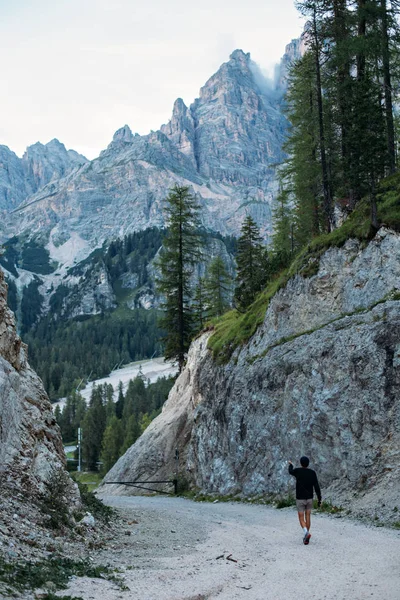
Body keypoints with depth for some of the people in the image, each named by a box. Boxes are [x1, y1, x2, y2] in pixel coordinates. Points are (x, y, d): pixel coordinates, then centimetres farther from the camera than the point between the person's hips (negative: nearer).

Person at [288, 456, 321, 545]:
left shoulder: (297, 471, -11)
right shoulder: (312, 473, -6)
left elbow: (290, 471, 15)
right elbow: (317, 487, -9)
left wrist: (290, 465, 37)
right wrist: (319, 499, -4)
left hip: (300, 499, -3)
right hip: (309, 498, 3)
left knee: (301, 519, 2)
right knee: (308, 517, 15)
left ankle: (306, 532, -25)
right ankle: (306, 538, 18)